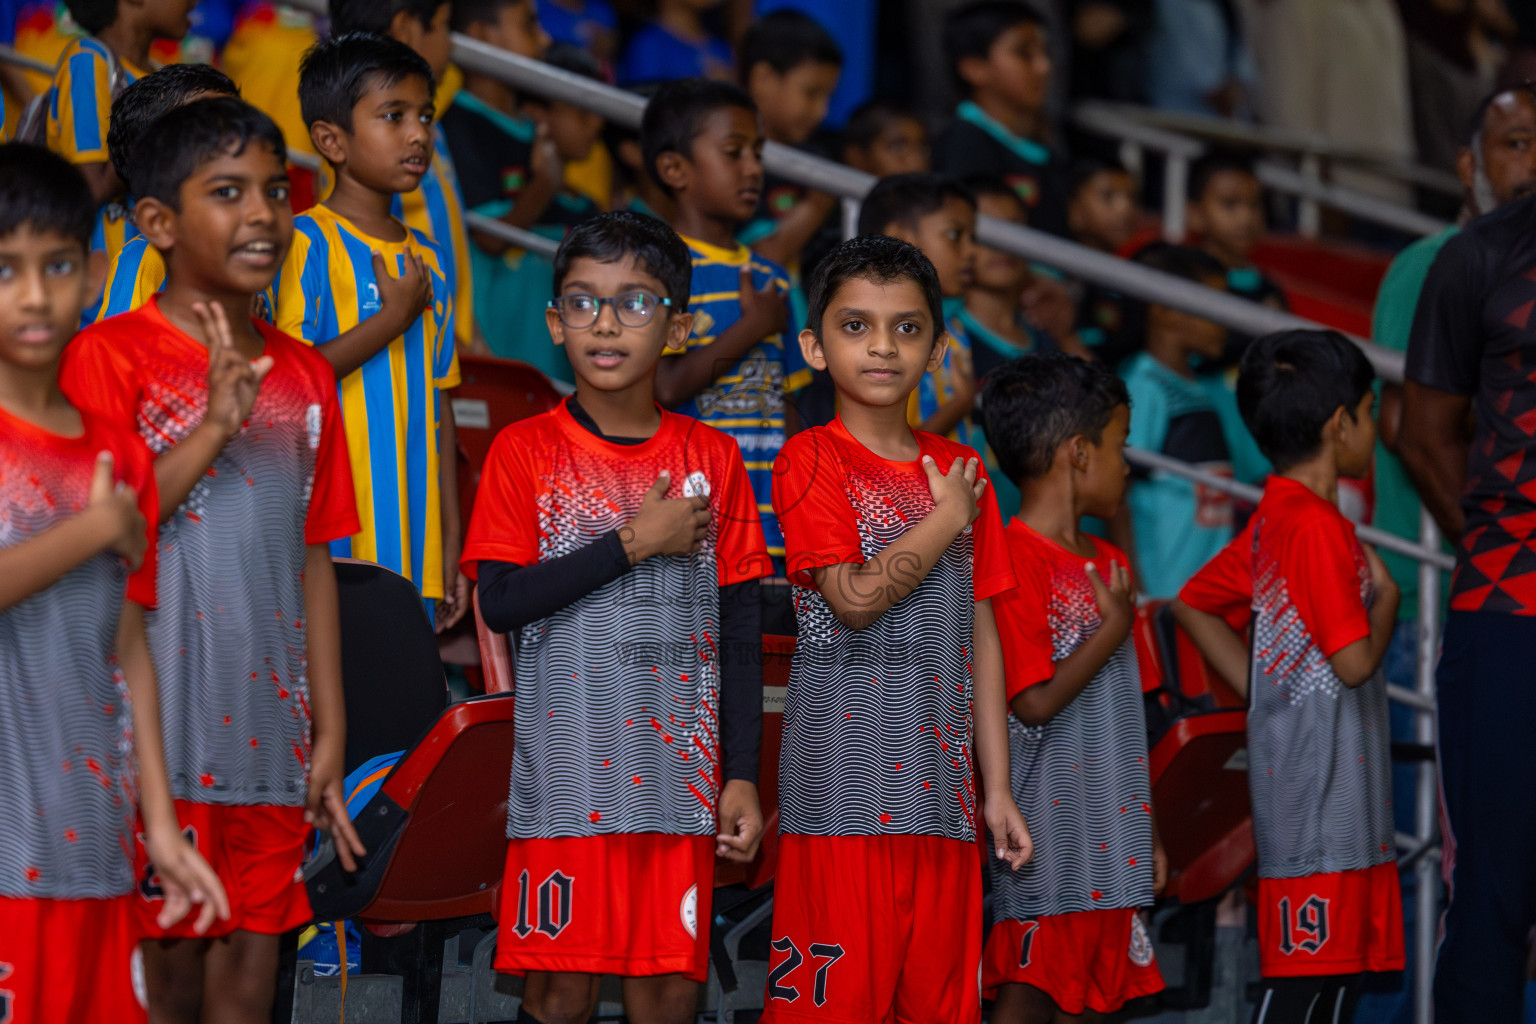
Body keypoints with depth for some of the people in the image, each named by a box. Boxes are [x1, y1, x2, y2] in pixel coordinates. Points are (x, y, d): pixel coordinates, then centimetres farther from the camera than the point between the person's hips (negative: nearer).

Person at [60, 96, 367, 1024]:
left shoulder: (303, 375, 13)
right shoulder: (110, 357, -4)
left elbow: (314, 559, 14)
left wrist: (330, 729, 11)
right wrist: (213, 429, -19)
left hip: (269, 731, 5)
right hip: (156, 732, -5)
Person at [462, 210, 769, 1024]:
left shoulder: (711, 460, 8)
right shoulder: (527, 452, 1)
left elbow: (739, 634, 9)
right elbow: (501, 603, -9)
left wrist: (742, 775, 4)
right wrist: (633, 543, -11)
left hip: (679, 774, 2)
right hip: (568, 773, -2)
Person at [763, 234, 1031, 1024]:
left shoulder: (957, 470, 15)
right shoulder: (813, 458, -2)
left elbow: (981, 635, 16)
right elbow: (853, 597, -16)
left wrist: (996, 786, 13)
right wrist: (949, 519, -5)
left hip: (939, 783, 6)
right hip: (846, 779, -5)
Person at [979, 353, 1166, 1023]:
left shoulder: (1109, 564, 15)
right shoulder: (1015, 563, -13)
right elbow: (1034, 701, -20)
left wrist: (1147, 833, 19)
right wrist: (1116, 628, -11)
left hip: (1111, 842, 8)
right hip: (1047, 838, -8)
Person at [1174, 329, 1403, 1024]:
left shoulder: (1274, 520, 13)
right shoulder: (1317, 527, -16)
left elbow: (1193, 604, 23)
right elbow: (1355, 660, -20)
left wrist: (1262, 692, 16)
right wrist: (1387, 597, -1)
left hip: (1347, 799, 10)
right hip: (1318, 795, -10)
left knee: (1346, 966, 12)